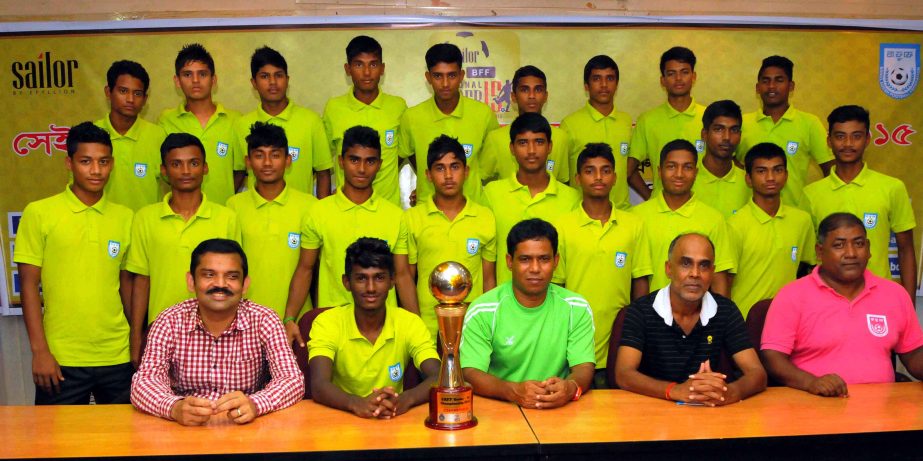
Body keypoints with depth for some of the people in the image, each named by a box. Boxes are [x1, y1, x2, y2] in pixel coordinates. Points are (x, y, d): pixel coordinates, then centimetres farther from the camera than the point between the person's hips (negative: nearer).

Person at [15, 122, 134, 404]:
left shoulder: (125, 218, 6)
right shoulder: (39, 213, -2)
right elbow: (29, 285, -3)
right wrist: (39, 351, -8)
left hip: (118, 358, 3)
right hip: (61, 360, -2)